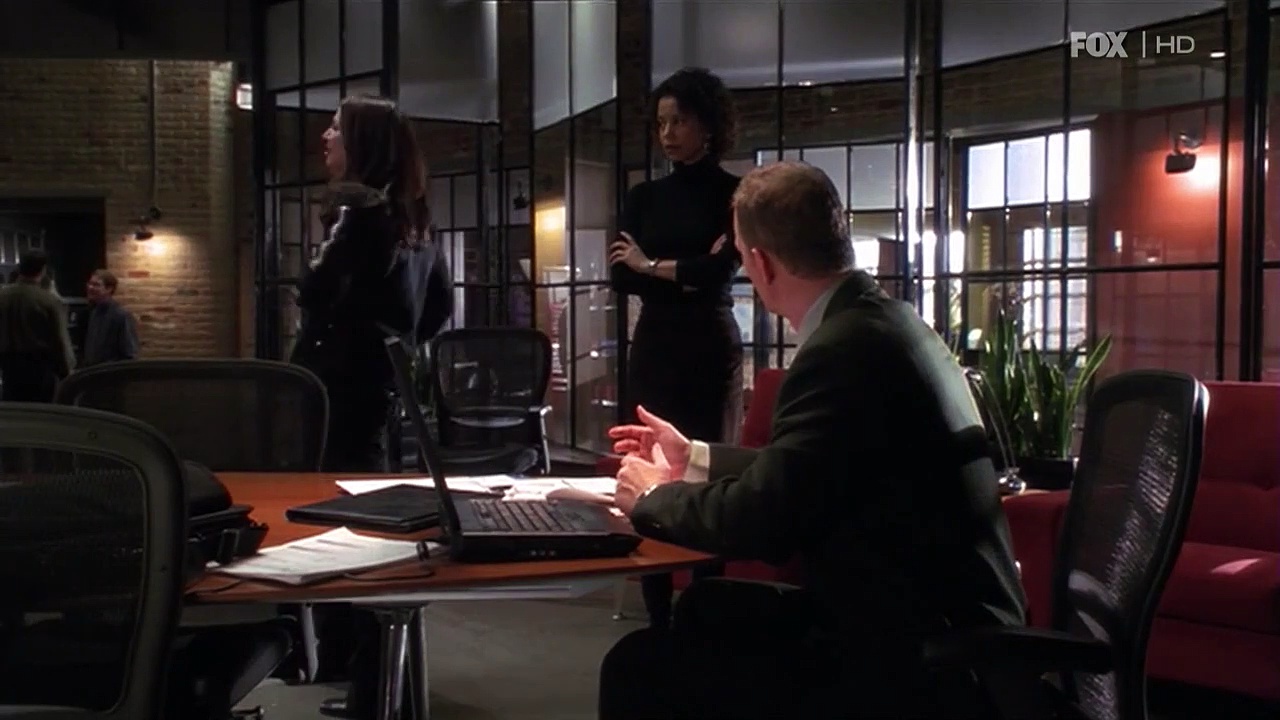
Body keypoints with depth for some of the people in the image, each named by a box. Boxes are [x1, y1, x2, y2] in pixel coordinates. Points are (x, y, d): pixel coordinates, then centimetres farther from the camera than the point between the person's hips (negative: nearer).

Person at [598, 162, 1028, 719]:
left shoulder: (845, 347, -21)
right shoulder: (882, 320, 9)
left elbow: (763, 520, -20)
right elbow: (797, 475, 18)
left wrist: (653, 498, -1)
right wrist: (694, 459, 29)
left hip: (916, 664, -10)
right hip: (943, 629, 10)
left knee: (640, 666, -7)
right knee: (707, 606, 20)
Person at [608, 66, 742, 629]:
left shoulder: (734, 194, 1)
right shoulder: (645, 196, 13)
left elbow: (719, 272, -11)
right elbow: (621, 277, 3)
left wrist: (652, 265, 0)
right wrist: (683, 275, -9)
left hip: (711, 350, -3)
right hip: (653, 349, 4)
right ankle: (657, 618, 7)